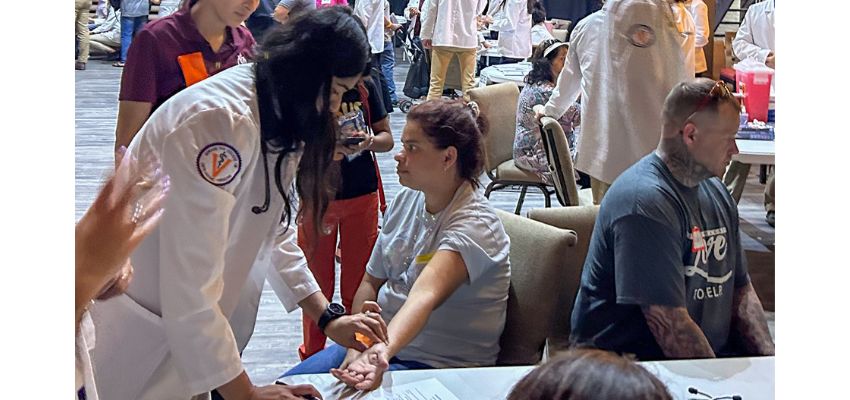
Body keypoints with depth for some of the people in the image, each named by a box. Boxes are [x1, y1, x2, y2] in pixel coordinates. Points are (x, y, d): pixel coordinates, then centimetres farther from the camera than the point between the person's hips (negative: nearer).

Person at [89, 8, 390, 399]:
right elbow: (191, 286, -31)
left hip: (185, 321, 9)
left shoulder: (276, 115, 0)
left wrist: (328, 317, 1)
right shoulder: (220, 121, -30)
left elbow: (275, 230, 9)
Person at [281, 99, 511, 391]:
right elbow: (371, 281, 9)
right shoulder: (407, 200, 3)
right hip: (381, 341, 7)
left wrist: (384, 351, -51)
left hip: (439, 367, -7)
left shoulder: (475, 224, -19)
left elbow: (426, 294, -35)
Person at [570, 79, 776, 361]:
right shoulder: (645, 202, -17)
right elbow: (669, 322, -21)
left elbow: (740, 289, 17)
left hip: (712, 351, 9)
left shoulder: (716, 192, 14)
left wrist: (768, 355, 2)